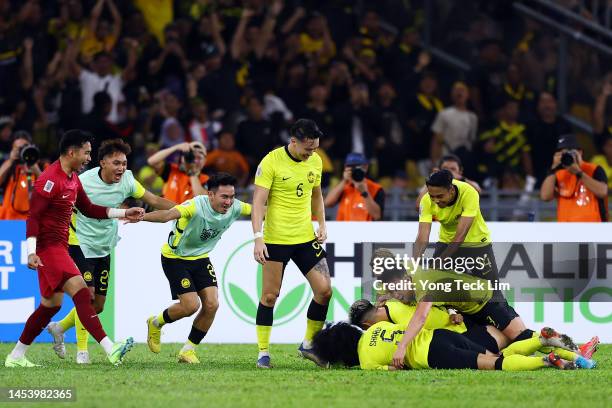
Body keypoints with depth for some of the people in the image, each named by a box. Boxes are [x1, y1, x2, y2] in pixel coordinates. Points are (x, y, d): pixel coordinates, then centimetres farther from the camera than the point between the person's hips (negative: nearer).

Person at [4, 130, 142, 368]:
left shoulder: (73, 179, 14)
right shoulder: (50, 179, -16)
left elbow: (88, 209, 24)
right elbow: (33, 217, -19)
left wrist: (123, 213, 17)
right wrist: (31, 251, -26)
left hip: (59, 248, 11)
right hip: (48, 247, -11)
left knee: (51, 305, 14)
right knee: (81, 292, -20)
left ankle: (16, 357, 22)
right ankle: (110, 350, -29)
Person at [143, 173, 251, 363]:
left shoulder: (234, 208, -13)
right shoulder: (196, 206, -33)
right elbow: (168, 215, -48)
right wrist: (140, 217, -65)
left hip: (200, 258, 6)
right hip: (175, 258, -6)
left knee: (211, 305, -7)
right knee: (191, 305, -14)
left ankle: (188, 350, 11)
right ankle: (156, 323, 18)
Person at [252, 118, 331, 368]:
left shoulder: (315, 161, 5)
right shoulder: (271, 161, -13)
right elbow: (258, 201, -15)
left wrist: (322, 225, 7)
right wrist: (258, 238, -24)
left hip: (306, 238, 5)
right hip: (276, 239, -5)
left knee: (324, 290, -2)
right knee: (270, 295, -1)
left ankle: (309, 345, 15)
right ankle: (263, 352, 9)